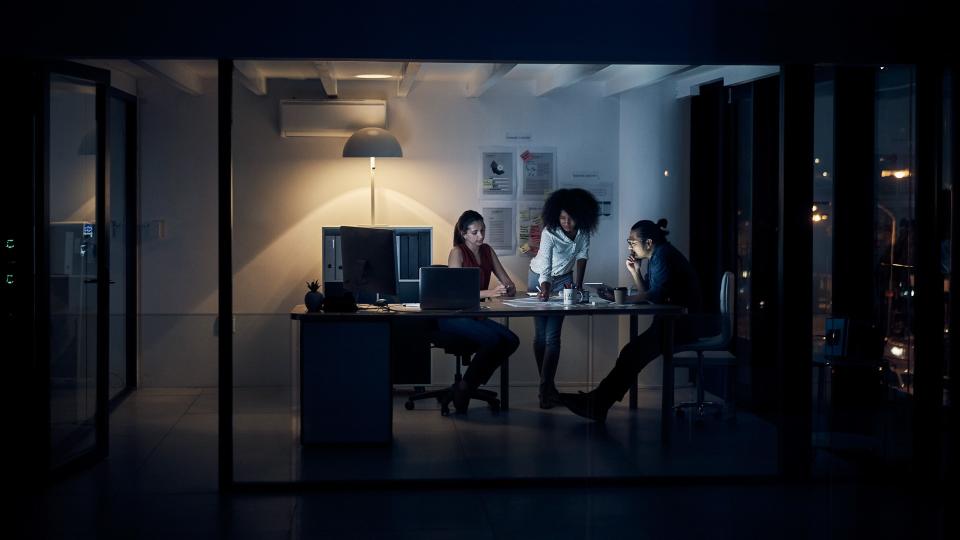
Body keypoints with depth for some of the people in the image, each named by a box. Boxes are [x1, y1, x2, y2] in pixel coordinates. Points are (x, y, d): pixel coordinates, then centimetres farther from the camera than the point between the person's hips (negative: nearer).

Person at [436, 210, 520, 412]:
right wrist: (489, 293, -32)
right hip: (453, 318, -7)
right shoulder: (457, 252, -8)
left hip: (475, 316, 7)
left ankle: (468, 386, -7)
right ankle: (464, 387, -11)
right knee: (492, 339, -30)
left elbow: (509, 284, 10)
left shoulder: (487, 251, 11)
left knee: (511, 341, -17)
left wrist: (509, 289, -15)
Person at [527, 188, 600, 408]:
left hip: (564, 278, 3)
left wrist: (577, 285, -11)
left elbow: (581, 256, -7)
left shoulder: (583, 229, -18)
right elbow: (545, 270, -36)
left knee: (553, 335, -7)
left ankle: (546, 386, -11)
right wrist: (544, 290, -52)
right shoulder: (549, 233, -31)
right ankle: (546, 386, 7)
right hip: (540, 278, -2)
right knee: (541, 334, -2)